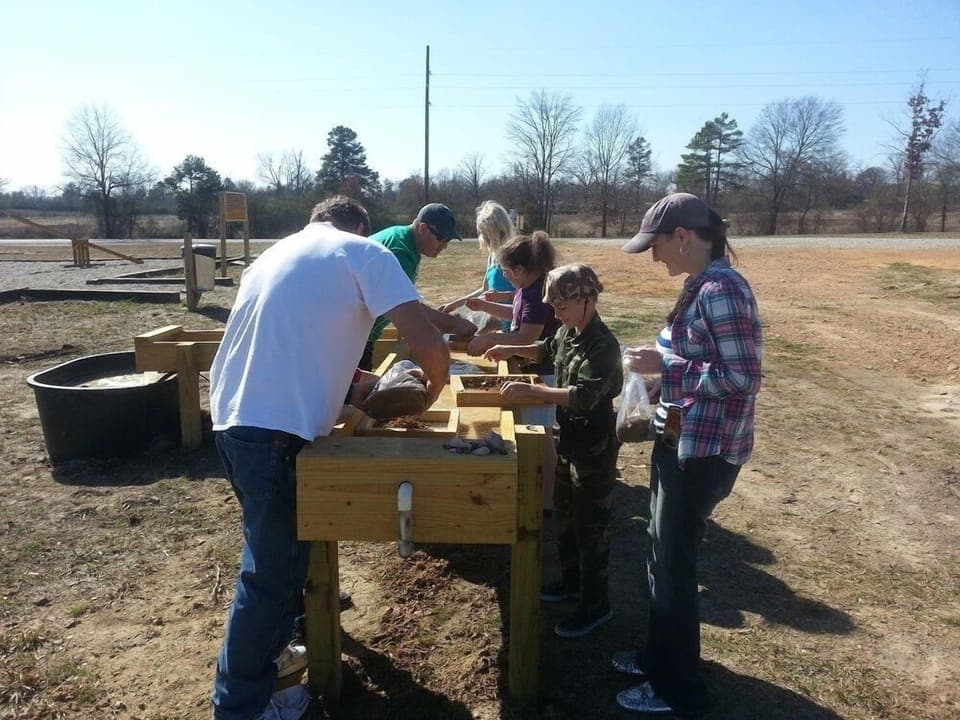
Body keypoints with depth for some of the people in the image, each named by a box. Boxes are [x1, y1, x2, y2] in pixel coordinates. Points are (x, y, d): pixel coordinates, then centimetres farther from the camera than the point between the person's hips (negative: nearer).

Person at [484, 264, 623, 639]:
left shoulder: (602, 345, -24)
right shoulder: (568, 332, 2)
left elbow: (583, 397, -34)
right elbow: (548, 349, 25)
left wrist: (530, 390, -34)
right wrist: (512, 350, 11)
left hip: (594, 447, -9)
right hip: (569, 439, 9)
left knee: (590, 526, 4)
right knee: (564, 514, 22)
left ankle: (596, 605, 20)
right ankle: (572, 580, 41)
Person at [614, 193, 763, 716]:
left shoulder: (721, 290, -21)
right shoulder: (701, 286, 9)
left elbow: (744, 378, -24)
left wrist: (665, 366, -22)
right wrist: (660, 360, 7)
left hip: (704, 452, -10)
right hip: (681, 442, 10)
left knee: (673, 567, 5)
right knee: (663, 558, 21)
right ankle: (659, 658, 40)